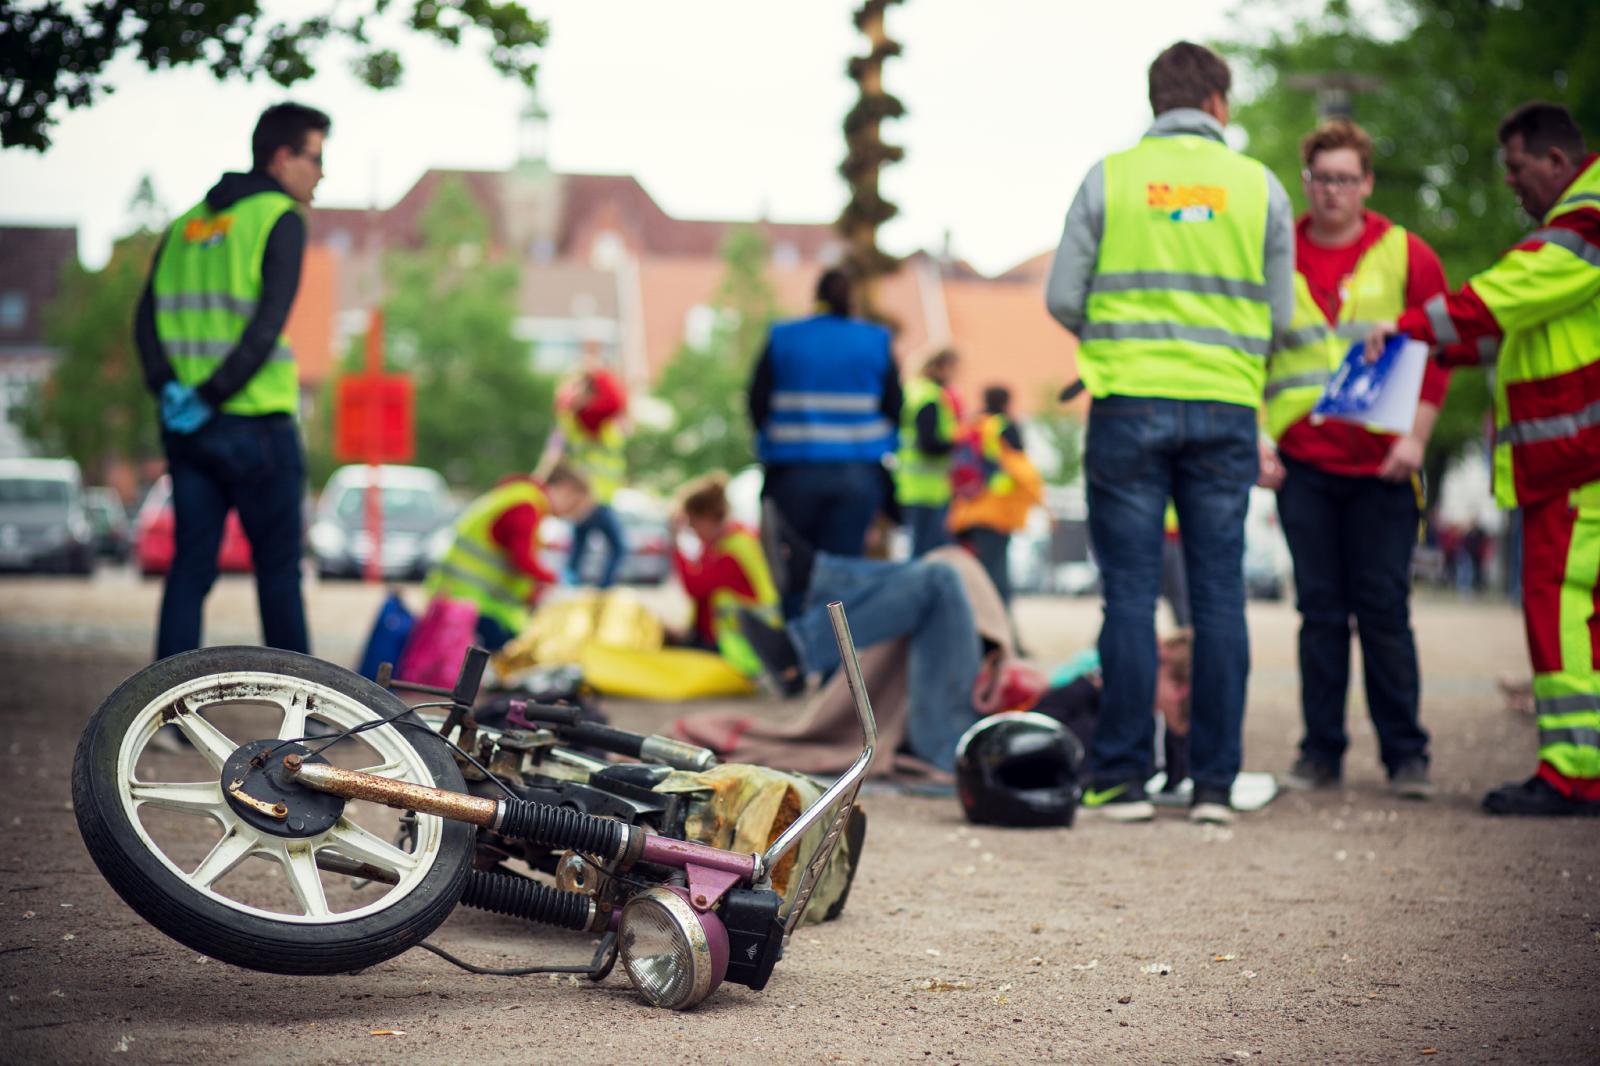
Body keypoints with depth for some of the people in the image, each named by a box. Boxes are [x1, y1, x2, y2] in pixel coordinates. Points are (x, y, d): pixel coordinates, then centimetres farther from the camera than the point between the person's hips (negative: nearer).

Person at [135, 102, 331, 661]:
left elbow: (146, 321, 5)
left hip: (187, 428, 6)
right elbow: (266, 329, -18)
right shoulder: (280, 218, -7)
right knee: (279, 571, 4)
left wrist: (170, 390, -6)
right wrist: (208, 397, -14)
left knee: (189, 567, 7)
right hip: (256, 425, -6)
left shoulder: (186, 225, 14)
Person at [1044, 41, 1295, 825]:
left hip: (1129, 405, -1)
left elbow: (1063, 299, 1)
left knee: (1131, 593, 2)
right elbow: (1280, 316, 7)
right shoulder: (1260, 186, 5)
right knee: (1218, 594, 5)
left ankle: (1121, 777, 2)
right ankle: (1214, 782, 6)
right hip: (1226, 410, 1)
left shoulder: (1109, 178, 1)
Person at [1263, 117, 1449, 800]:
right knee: (1320, 609, 3)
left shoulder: (1406, 257, 5)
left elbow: (1439, 351, 4)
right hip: (1302, 462, 1)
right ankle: (1321, 751, 10)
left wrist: (1415, 437, -6)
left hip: (1382, 464, -1)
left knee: (1384, 609, -1)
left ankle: (1405, 754, 7)